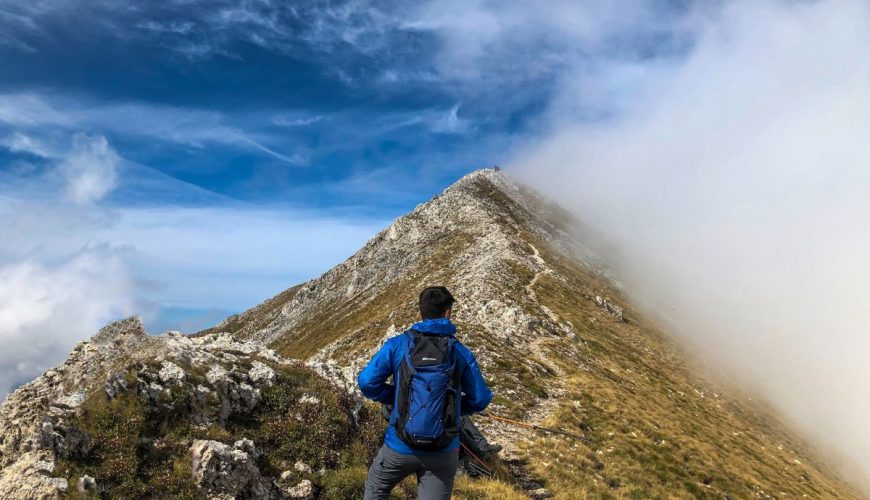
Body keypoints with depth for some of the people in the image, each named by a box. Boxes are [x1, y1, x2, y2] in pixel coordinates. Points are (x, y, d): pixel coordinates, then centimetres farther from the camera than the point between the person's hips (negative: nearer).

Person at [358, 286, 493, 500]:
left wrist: (395, 397, 7)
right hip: (443, 452, 0)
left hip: (400, 446, 0)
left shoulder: (397, 344, -5)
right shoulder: (461, 352, -3)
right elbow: (480, 399, -2)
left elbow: (367, 382, -10)